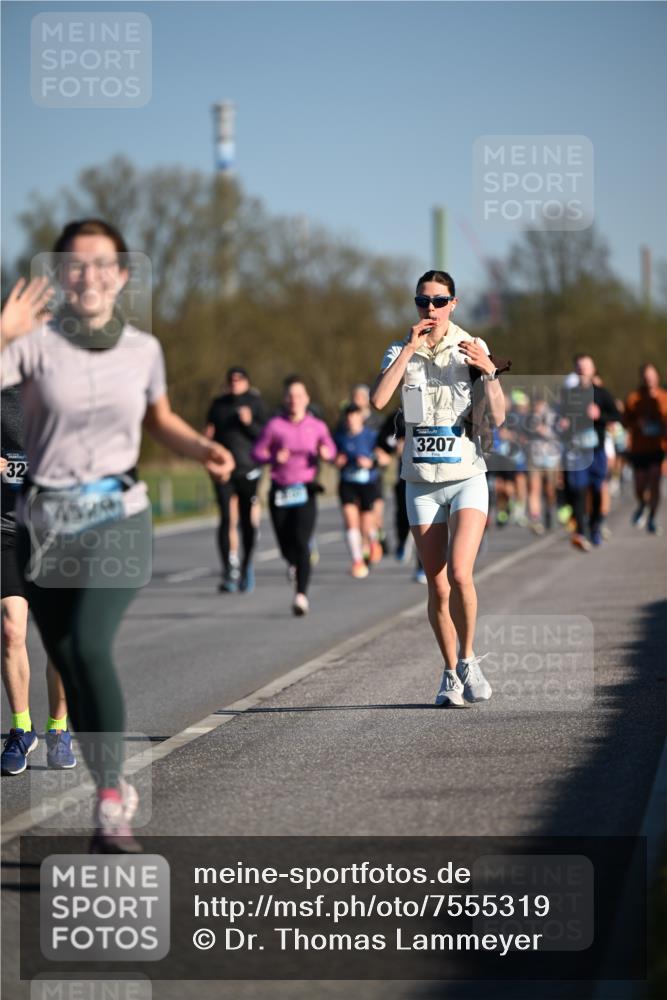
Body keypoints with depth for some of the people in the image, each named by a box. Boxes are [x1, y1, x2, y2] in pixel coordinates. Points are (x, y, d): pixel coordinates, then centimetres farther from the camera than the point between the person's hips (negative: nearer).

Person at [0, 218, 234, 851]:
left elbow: (160, 421, 21)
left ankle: (111, 805, -17)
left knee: (90, 646, -23)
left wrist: (202, 448, 3)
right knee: (68, 665, 7)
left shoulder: (143, 349, 3)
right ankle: (113, 791, 27)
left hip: (117, 518, 0)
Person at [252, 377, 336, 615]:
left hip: (305, 491, -1)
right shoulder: (275, 425, -2)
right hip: (280, 492, 1)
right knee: (287, 548, 6)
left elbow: (330, 449, 16)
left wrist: (327, 454, -7)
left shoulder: (317, 426, 3)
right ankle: (296, 564, 43)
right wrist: (274, 458, -16)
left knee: (301, 542, -17)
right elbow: (257, 452, 3)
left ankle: (301, 595, -21)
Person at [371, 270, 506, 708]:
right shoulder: (401, 351, 2)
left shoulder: (472, 349, 0)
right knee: (437, 587, 2)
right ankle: (451, 674, 17)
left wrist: (489, 371, -19)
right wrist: (409, 349, -18)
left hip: (467, 479, -2)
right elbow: (378, 399, -17)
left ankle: (468, 659, 2)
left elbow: (497, 416, -5)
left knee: (459, 574, -18)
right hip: (421, 483, 2)